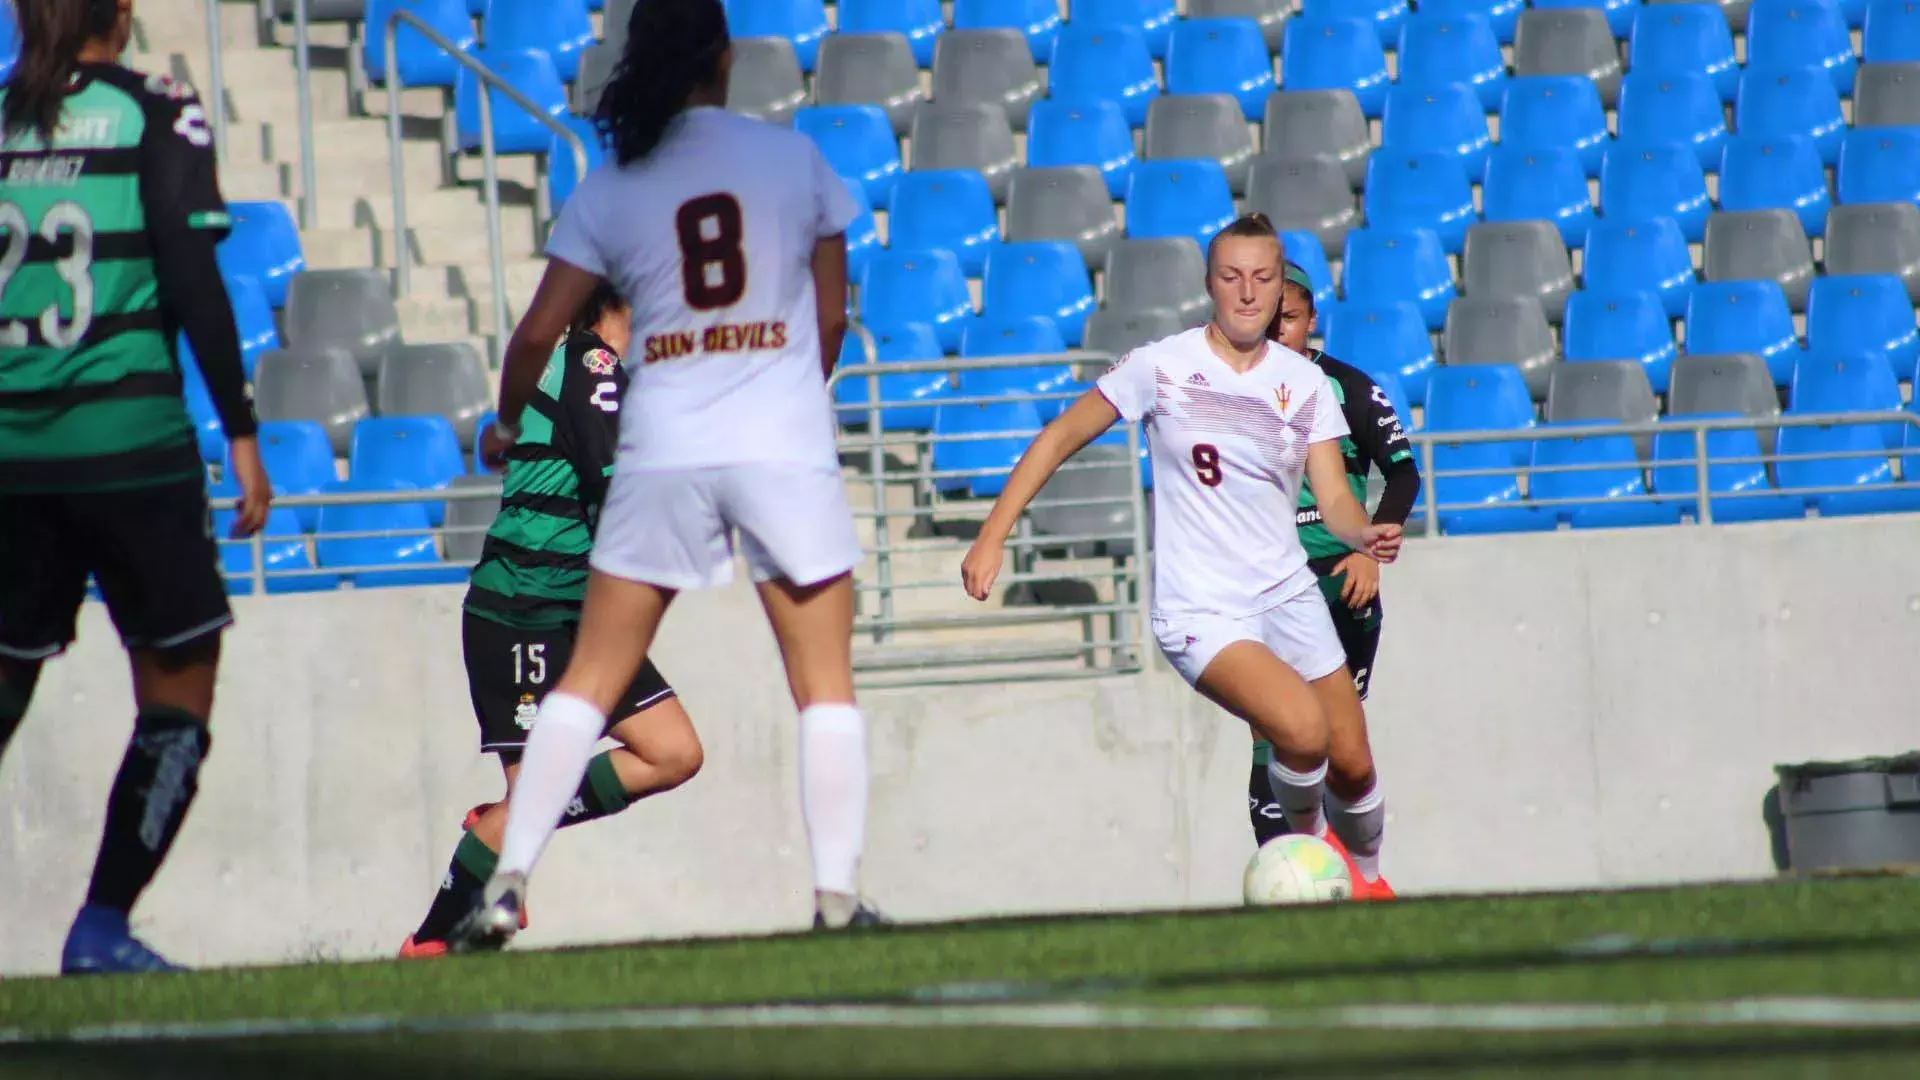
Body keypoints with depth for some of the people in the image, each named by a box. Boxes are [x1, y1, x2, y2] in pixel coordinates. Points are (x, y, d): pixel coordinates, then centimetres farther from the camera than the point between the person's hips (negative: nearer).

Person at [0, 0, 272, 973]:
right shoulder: (155, 116, -3)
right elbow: (194, 281, -9)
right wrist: (241, 432, -4)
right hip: (127, 444, -4)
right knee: (179, 685, 5)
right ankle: (102, 929, -5)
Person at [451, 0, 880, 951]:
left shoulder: (610, 192, 2)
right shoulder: (795, 161, 2)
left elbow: (538, 330, 3)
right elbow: (831, 317, 8)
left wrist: (507, 423, 21)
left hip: (662, 451, 1)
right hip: (785, 444, -1)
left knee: (590, 682, 9)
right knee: (824, 686, 4)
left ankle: (505, 887, 3)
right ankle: (838, 893, -4)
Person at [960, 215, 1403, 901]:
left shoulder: (1306, 383, 3)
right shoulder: (1162, 367, -7)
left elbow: (1334, 498, -1)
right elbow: (1060, 438, 0)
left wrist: (1367, 535, -24)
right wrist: (993, 536, -6)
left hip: (1287, 594, 4)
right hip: (1199, 612, -4)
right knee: (1303, 731, -27)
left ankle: (1364, 875, 33)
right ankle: (1307, 834, 4)